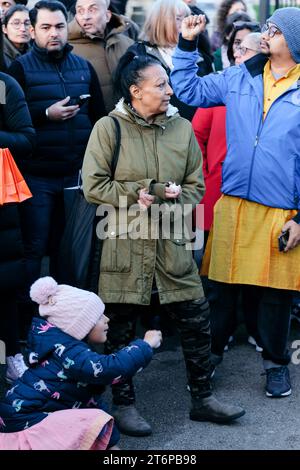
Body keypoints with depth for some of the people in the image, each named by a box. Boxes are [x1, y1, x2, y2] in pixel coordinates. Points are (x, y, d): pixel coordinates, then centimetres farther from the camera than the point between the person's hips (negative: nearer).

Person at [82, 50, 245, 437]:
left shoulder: (182, 128, 3)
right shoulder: (108, 128, -7)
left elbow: (197, 186, 9)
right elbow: (93, 186, -8)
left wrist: (176, 196, -11)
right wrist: (137, 194, -15)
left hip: (172, 243, 3)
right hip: (124, 245, -3)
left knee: (196, 321, 6)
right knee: (121, 328, 7)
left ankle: (202, 398, 23)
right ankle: (123, 404, 24)